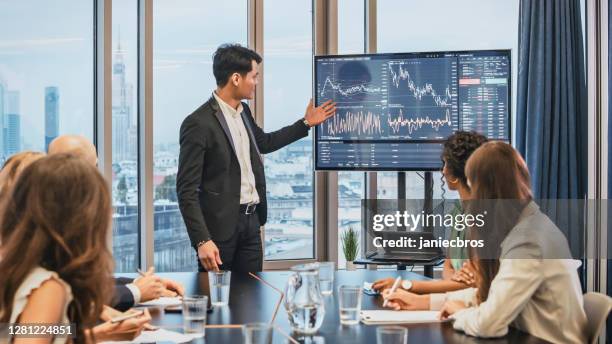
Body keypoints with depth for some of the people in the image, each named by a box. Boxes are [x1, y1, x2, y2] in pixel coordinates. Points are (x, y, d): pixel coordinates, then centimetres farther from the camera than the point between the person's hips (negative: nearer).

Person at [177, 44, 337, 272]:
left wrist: (306, 123, 29)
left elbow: (264, 142, 31)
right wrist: (202, 241, -22)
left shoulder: (243, 112, 9)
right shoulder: (198, 124, -16)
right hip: (220, 226, -8)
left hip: (251, 221, 8)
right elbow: (187, 189, -17)